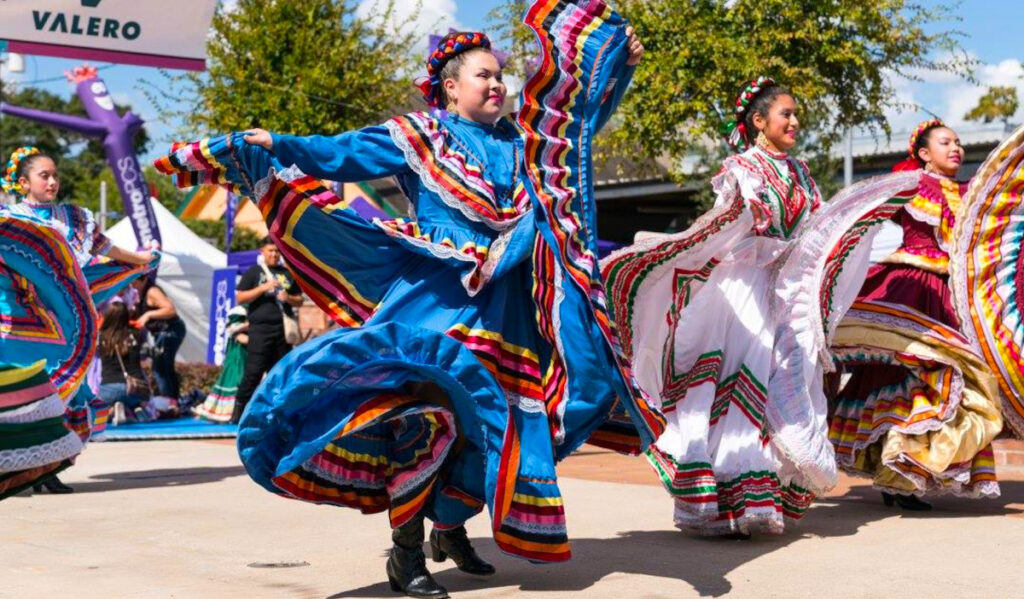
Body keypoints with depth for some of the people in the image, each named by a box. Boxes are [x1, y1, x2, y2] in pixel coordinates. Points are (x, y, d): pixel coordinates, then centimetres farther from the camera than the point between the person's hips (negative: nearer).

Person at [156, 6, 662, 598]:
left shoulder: (521, 141, 16)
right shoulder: (416, 137, 2)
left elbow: (578, 110, 29)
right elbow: (334, 154, -3)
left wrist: (621, 61, 27)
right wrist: (267, 145, -12)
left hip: (506, 308, 6)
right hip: (438, 298, -6)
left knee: (491, 416, 6)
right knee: (428, 406, -19)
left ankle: (452, 529, 25)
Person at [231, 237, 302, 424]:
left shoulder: (287, 274, 17)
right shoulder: (253, 272, 6)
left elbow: (299, 301, 21)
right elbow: (239, 298, -2)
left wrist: (288, 298, -1)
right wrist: (263, 288, -12)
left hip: (283, 329, 4)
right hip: (260, 327, -4)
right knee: (254, 370, -9)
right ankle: (239, 410, -4)